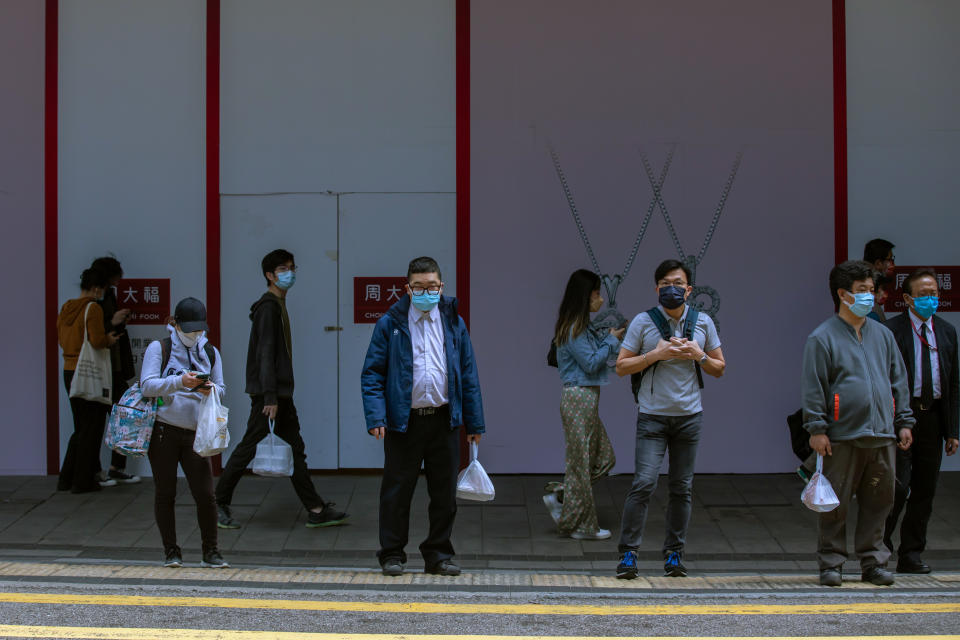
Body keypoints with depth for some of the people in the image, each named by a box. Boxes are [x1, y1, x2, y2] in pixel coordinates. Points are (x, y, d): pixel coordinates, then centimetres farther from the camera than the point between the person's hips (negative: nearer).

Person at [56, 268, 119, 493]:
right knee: (92, 428, 2)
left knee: (81, 427, 17)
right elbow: (97, 341, -23)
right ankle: (83, 481, 5)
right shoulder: (93, 308, -14)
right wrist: (109, 340, -1)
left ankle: (66, 479, 18)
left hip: (69, 371, 8)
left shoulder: (66, 308, 10)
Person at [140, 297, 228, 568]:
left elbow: (221, 389, 13)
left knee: (205, 494, -5)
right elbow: (147, 385, -8)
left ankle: (210, 552, 6)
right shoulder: (158, 348, 1)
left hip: (195, 432, 2)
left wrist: (210, 390, -11)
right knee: (165, 493, 3)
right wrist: (180, 381, -21)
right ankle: (171, 551, 14)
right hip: (163, 431, -2)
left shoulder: (211, 353, 13)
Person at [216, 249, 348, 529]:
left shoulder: (278, 305, 16)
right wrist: (270, 398, -24)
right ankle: (219, 504, 7)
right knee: (249, 447, -3)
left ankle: (316, 510, 9)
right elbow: (265, 354, -20)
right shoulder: (268, 307, -14)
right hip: (267, 392, -10)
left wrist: (279, 396, 19)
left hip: (281, 393, 10)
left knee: (295, 449, 8)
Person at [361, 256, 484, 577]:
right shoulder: (390, 324, -1)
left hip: (444, 420, 3)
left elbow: (468, 374, 10)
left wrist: (474, 421, 7)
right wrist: (375, 417, -14)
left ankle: (438, 555, 19)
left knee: (444, 492, 8)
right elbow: (372, 373, -2)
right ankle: (392, 555, 15)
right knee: (397, 490, 3)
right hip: (403, 420, -2)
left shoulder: (454, 323, 7)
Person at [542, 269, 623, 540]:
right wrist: (612, 340, -7)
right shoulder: (574, 329, -15)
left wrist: (609, 338, 6)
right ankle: (580, 525, 6)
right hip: (579, 398, -10)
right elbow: (591, 363, -17)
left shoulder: (582, 327, 14)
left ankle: (559, 497, 15)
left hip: (587, 398, 10)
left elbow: (597, 354, 18)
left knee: (604, 458, 13)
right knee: (581, 460, -2)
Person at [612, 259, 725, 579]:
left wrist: (699, 356, -7)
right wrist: (656, 354, -14)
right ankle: (628, 553, -6)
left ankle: (674, 553, 14)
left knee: (682, 487, 5)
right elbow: (621, 366, -1)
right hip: (653, 416, -3)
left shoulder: (703, 322, 7)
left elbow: (719, 369, 13)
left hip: (689, 415, 3)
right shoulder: (643, 322, 0)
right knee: (644, 483, -12)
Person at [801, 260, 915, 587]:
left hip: (882, 436, 5)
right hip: (842, 437, -5)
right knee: (835, 503, -1)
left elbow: (898, 380, 20)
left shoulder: (883, 334, 16)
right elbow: (813, 387, -4)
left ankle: (873, 562, 16)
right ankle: (831, 563, 9)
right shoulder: (823, 337, -1)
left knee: (878, 501, 7)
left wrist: (903, 421, 16)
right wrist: (816, 428, -9)